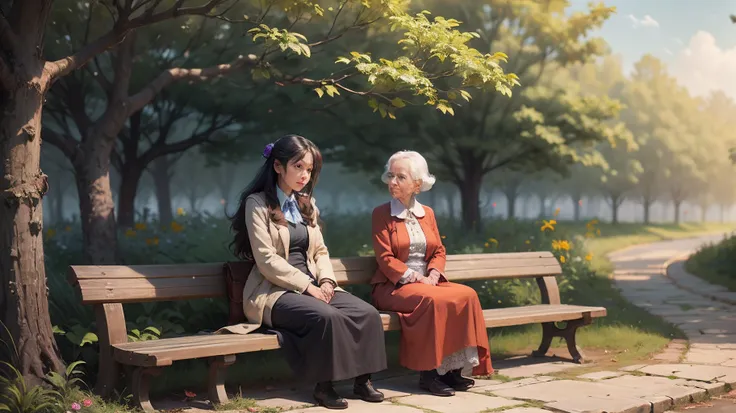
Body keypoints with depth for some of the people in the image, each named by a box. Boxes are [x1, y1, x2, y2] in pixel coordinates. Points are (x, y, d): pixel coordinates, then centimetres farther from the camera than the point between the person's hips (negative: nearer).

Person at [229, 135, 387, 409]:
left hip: (312, 286, 7)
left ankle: (361, 379, -5)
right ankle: (324, 386, -18)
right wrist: (307, 286, -17)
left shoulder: (306, 204, 16)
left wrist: (326, 281, -5)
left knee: (367, 313, -17)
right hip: (275, 291, -6)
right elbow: (267, 260, -14)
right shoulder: (258, 203, -6)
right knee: (327, 316, -34)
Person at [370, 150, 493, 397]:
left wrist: (432, 277, -10)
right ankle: (428, 374, -25)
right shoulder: (381, 214, -2)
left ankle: (453, 368, -18)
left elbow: (439, 251, 10)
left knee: (467, 295, -21)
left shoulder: (427, 213, 14)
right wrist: (416, 279, -19)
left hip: (427, 282, 5)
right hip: (393, 286, -5)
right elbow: (385, 259, -10)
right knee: (433, 300, -34)